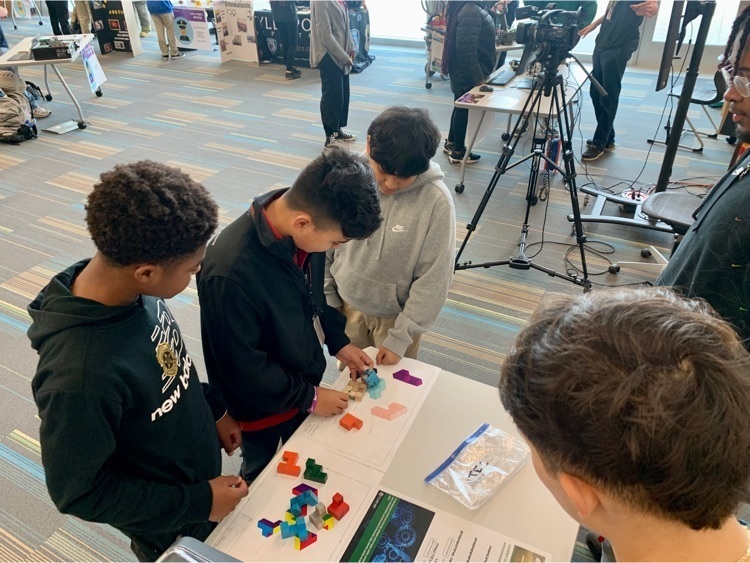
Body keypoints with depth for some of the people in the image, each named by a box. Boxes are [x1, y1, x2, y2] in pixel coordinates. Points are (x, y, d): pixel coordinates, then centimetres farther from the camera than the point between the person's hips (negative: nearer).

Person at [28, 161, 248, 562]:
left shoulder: (130, 289, -19)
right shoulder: (81, 373, -41)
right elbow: (78, 492, -25)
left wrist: (212, 412, 5)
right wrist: (197, 502, -20)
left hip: (199, 469, 6)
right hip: (169, 527, -6)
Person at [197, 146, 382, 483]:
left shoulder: (302, 232, -19)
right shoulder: (230, 272, -40)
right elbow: (242, 367, -27)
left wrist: (338, 342, -1)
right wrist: (309, 397, -17)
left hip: (305, 380, 6)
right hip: (263, 405, -5)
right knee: (263, 475, 25)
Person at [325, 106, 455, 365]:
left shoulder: (436, 200, -26)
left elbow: (434, 279, -19)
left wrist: (401, 336, -15)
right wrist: (327, 300, 1)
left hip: (396, 314, -2)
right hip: (347, 304, 3)